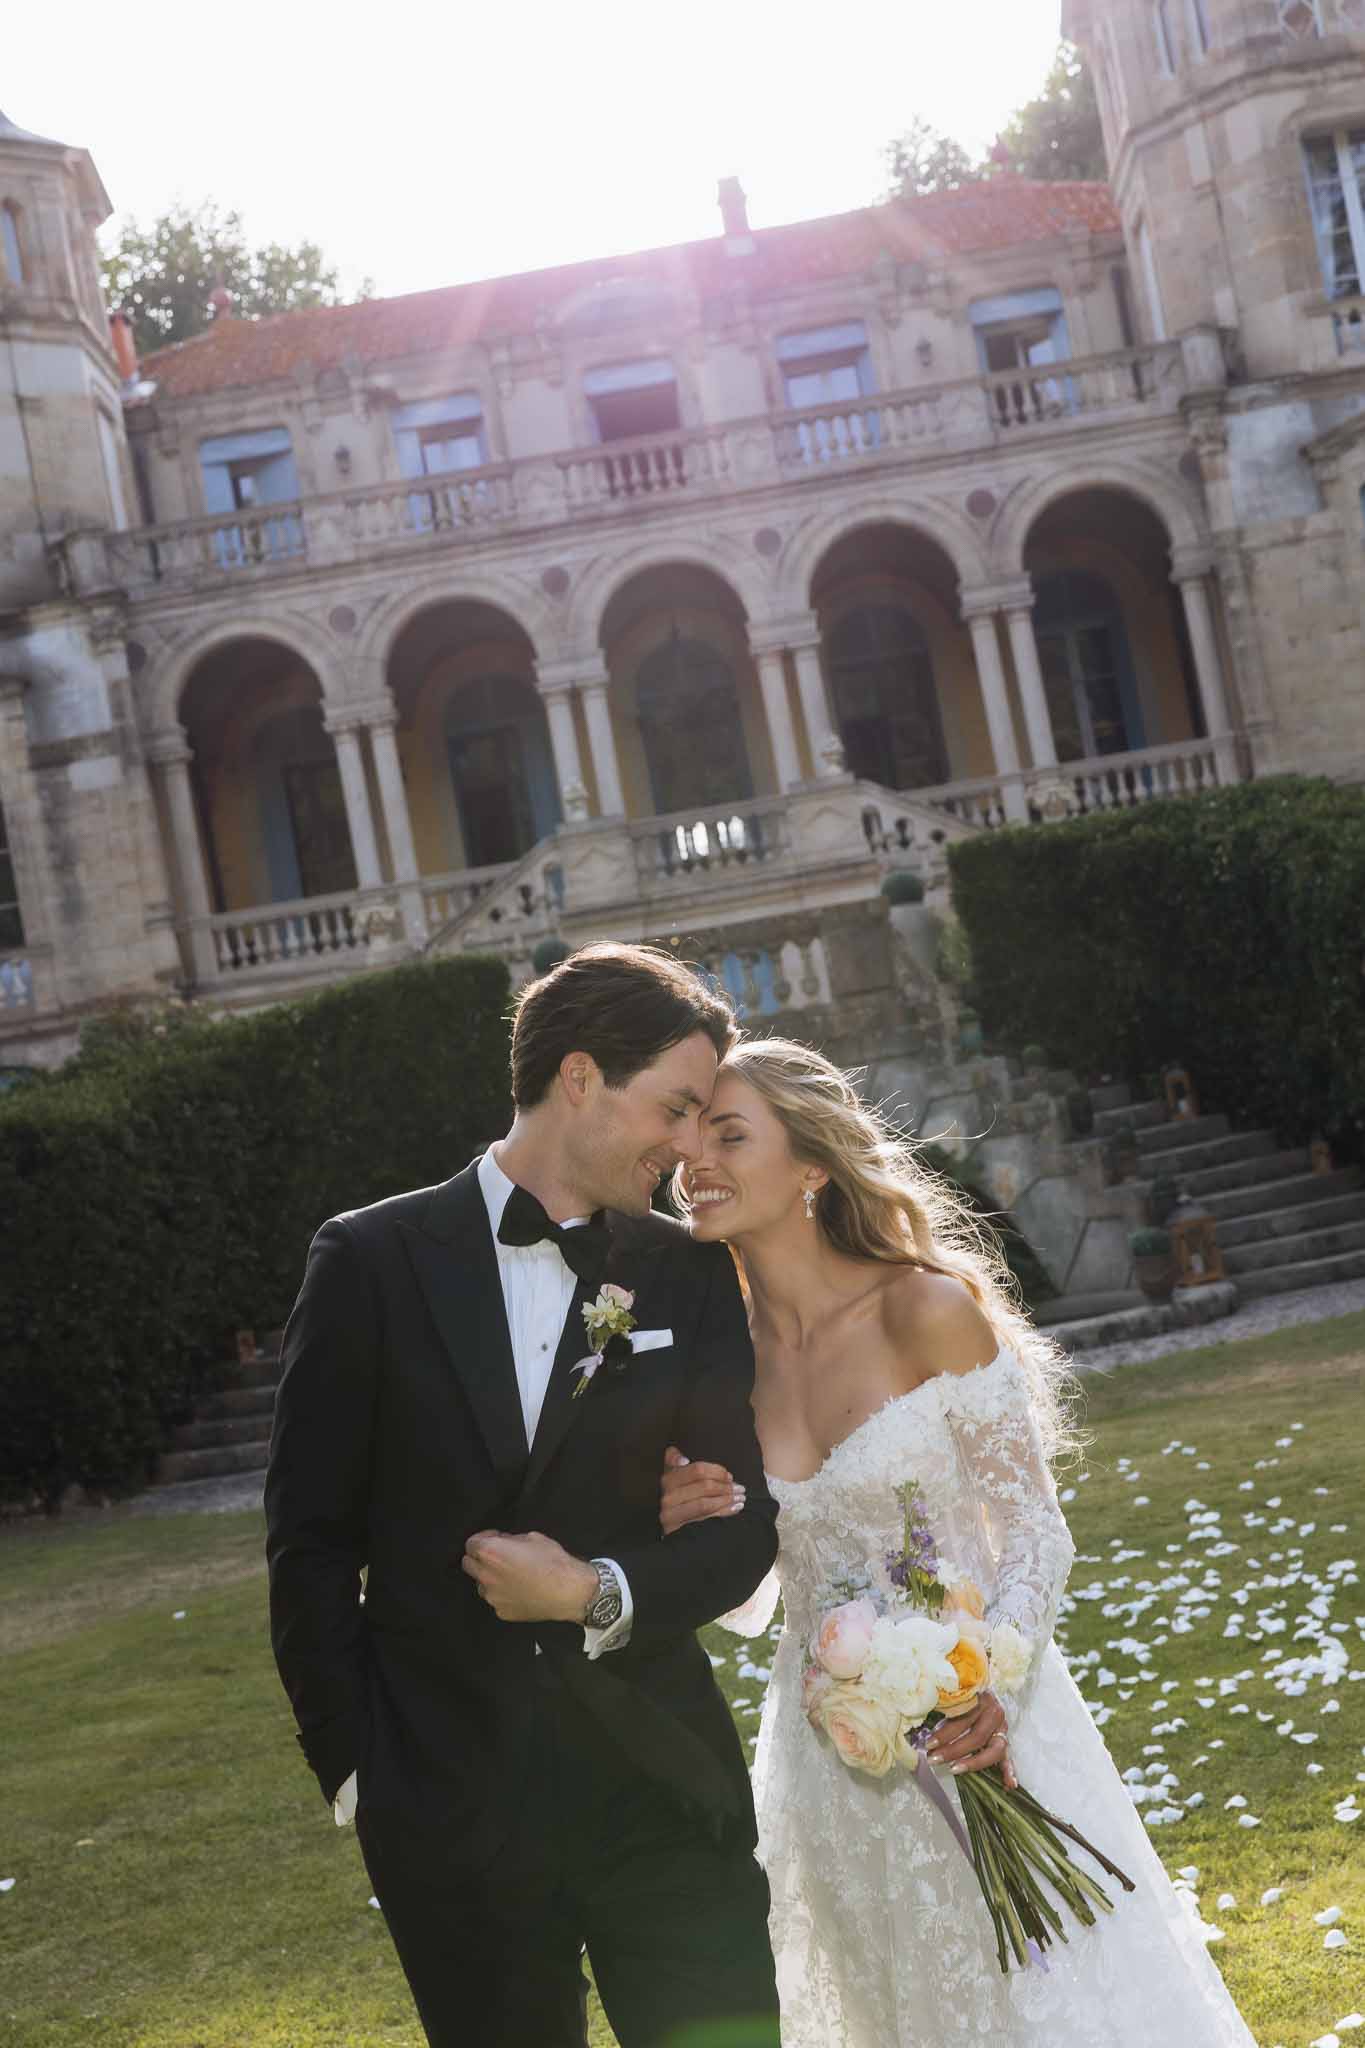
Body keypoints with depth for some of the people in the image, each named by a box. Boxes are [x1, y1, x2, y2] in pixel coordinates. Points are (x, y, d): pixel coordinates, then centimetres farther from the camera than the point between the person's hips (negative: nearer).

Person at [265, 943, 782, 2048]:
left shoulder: (693, 1277, 4)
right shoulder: (373, 1261, -3)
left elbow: (745, 1525, 3)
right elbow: (312, 1535, 0)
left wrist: (603, 1595, -14)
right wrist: (353, 1761, -2)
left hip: (658, 1779, 2)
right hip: (447, 1800, -1)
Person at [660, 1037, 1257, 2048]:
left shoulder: (928, 1308, -15)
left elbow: (1034, 1529, -12)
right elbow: (747, 1607, 6)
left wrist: (994, 1693, -28)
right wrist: (689, 1531, -15)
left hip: (979, 1730, -4)